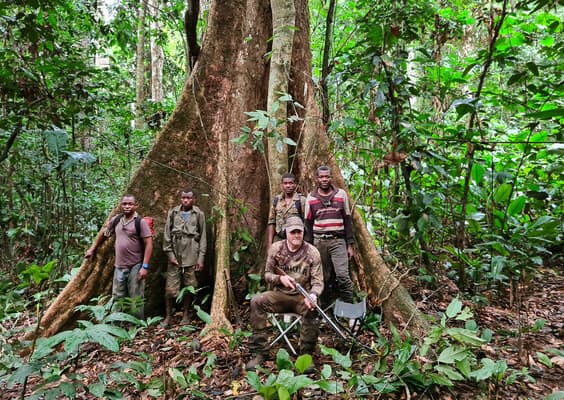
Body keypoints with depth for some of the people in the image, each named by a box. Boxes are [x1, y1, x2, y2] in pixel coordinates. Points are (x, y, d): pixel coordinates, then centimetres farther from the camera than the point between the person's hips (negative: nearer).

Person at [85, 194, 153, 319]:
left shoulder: (140, 222, -10)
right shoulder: (116, 220, 6)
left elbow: (148, 244, -13)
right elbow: (104, 235, 23)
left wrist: (145, 266, -18)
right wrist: (92, 249, 29)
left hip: (135, 267, -5)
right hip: (119, 266, 5)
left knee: (136, 299, 2)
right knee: (117, 299, 12)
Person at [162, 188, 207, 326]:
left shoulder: (199, 214, 3)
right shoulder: (173, 213, 5)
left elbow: (203, 237, 4)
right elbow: (167, 234, 6)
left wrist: (201, 257, -1)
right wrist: (170, 254, -1)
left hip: (191, 256, 0)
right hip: (175, 255, 0)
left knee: (189, 287, 6)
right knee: (170, 288, 1)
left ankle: (185, 315, 21)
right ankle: (168, 316, 17)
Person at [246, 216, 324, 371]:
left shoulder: (312, 252, -6)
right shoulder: (276, 248, -2)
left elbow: (318, 282, -6)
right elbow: (267, 274, 6)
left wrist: (312, 296, -29)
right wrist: (280, 278, -17)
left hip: (302, 296, -2)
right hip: (280, 295, 2)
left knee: (312, 310, -35)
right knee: (256, 301, -25)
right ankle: (258, 352, -15)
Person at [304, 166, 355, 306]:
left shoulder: (341, 194, 7)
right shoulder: (311, 197, 7)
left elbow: (347, 220, 8)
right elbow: (308, 223, 10)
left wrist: (350, 244, 3)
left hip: (338, 241, -1)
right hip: (319, 241, 1)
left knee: (342, 275, -13)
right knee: (323, 277, 5)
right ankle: (324, 306, 17)